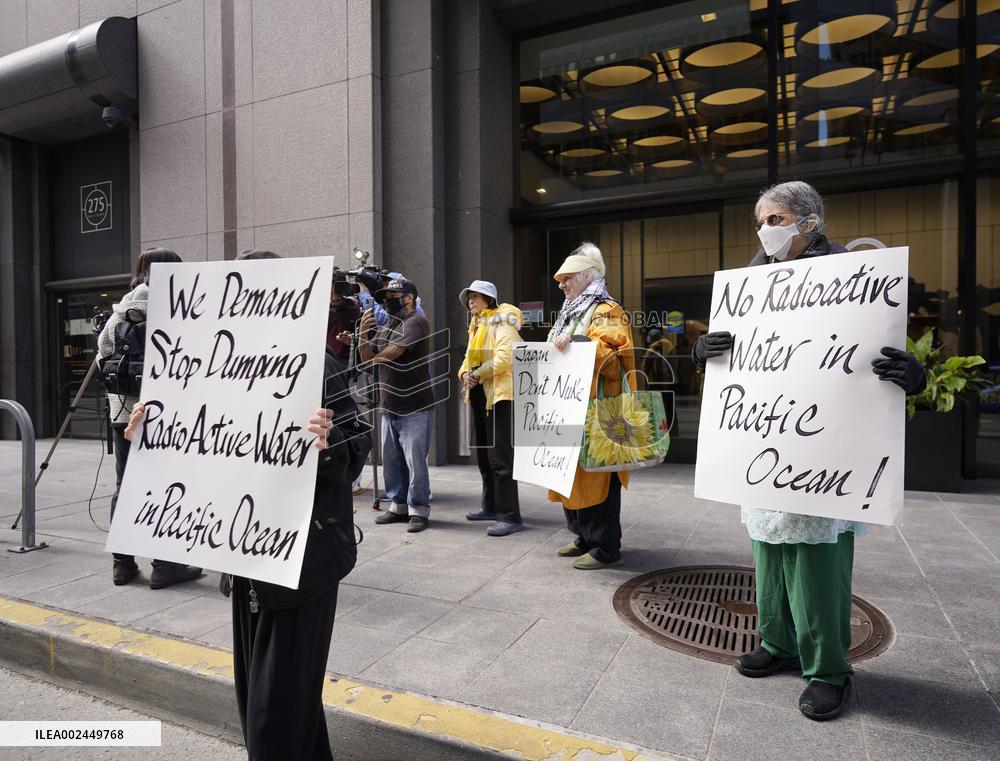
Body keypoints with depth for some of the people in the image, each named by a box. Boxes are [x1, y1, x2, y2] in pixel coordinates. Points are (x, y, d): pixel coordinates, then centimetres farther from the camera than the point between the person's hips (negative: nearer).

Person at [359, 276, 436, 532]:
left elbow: (392, 353, -18)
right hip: (389, 406, 8)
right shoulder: (387, 327, 19)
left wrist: (376, 358, 3)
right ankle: (398, 505, 24)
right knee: (391, 460, 12)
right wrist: (363, 333, 0)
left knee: (415, 461, -4)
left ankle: (418, 509, 6)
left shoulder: (416, 322, -7)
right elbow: (368, 359, 15)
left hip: (415, 408, -8)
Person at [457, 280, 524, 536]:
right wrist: (465, 373, 0)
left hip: (500, 394, -10)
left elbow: (505, 357, -22)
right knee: (484, 454, 17)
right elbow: (470, 358, 21)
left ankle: (509, 516, -6)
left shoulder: (501, 321, -8)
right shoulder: (477, 325, 20)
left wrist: (477, 374, -16)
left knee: (500, 457, -10)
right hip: (479, 394, 10)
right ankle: (491, 506, 30)